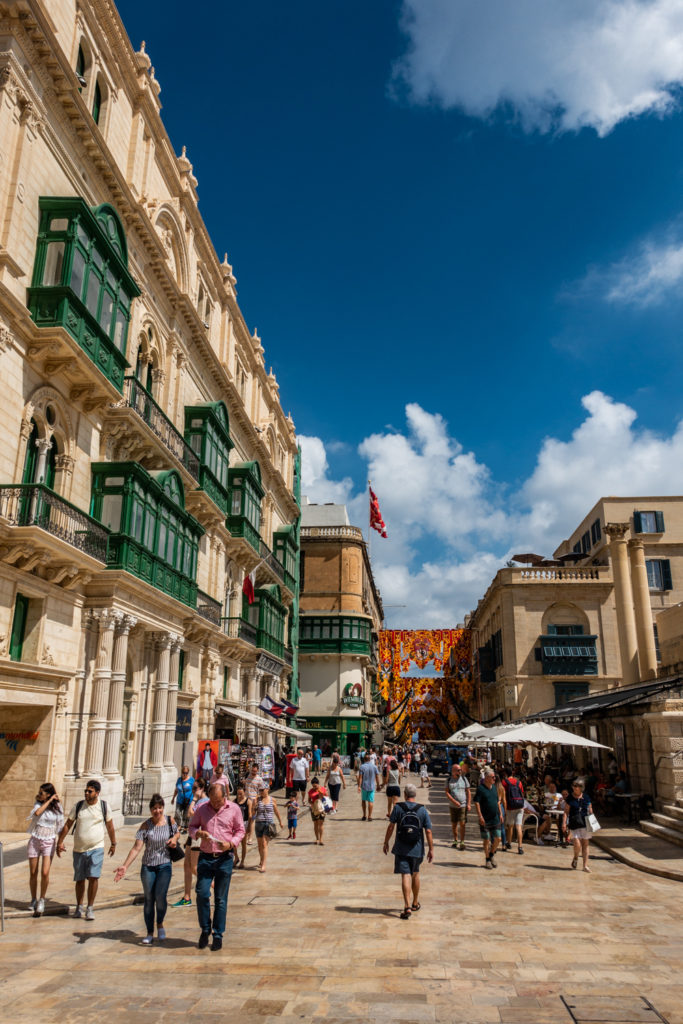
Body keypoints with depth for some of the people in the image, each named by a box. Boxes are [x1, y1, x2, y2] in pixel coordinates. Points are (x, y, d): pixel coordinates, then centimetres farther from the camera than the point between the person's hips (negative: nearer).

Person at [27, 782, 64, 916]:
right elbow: (37, 813, -23)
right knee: (33, 873, 6)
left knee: (45, 873, -12)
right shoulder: (38, 804, 0)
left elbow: (60, 826, 5)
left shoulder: (57, 807, -2)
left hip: (49, 842, -2)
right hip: (35, 841, 2)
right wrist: (49, 801, -20)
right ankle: (33, 899, 26)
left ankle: (42, 900, 7)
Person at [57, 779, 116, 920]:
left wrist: (113, 843, 15)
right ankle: (79, 906, 30)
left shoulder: (104, 806, -1)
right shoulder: (78, 806, 0)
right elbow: (67, 825, 8)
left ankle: (90, 908, 1)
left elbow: (110, 826, 10)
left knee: (93, 877, -12)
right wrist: (60, 842, 5)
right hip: (79, 849, 2)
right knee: (80, 879, 10)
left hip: (96, 848, -2)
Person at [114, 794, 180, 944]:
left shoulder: (170, 821, -2)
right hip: (148, 866, 1)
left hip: (164, 865, -1)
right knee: (149, 899, 7)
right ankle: (149, 933, 23)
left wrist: (174, 839, -6)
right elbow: (137, 847, -11)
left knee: (160, 897, -14)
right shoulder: (146, 826, -6)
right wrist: (125, 866, -21)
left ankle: (160, 924, 14)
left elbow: (177, 833, 18)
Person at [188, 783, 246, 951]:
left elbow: (240, 830, 5)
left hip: (224, 858, -1)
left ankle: (218, 935, 18)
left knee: (220, 899, 5)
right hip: (205, 857, 1)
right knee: (202, 894, -5)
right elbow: (191, 826, 10)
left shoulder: (234, 809, -1)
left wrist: (231, 844, -13)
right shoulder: (202, 808, 2)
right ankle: (205, 930, 17)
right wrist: (199, 833, -12)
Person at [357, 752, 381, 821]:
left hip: (364, 786, 0)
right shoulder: (374, 766, 0)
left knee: (363, 800, 15)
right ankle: (369, 816, 0)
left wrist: (359, 786, -9)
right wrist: (377, 785, 14)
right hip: (372, 786, 0)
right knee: (370, 801, 2)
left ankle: (364, 815, 17)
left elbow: (360, 777, -10)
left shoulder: (362, 767, -6)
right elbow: (377, 776, 3)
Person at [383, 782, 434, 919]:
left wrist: (386, 842, 6)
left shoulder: (398, 808, -8)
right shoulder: (422, 810, -5)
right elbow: (428, 831, -6)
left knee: (405, 876, -2)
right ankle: (415, 904, 34)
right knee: (415, 874, 20)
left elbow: (391, 827, -6)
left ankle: (407, 907, -13)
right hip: (417, 850, 2)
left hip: (401, 849, -2)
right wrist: (431, 849, 1)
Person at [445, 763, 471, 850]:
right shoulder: (449, 780, 2)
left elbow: (468, 792, 5)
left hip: (463, 805, -1)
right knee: (454, 824, 9)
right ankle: (455, 841, 26)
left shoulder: (464, 779, 2)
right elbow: (447, 793, -3)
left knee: (462, 824, -8)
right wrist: (454, 801, -15)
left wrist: (469, 804, -2)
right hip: (452, 806, 1)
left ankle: (462, 842, -1)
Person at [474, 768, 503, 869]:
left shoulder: (494, 787, 9)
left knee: (497, 839, 4)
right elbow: (477, 803, -15)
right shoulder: (480, 788, -12)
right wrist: (480, 816, -20)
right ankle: (487, 860, 18)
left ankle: (492, 855, 26)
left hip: (495, 819, 6)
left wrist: (500, 814, 15)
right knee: (487, 840, 3)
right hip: (485, 820, -6)